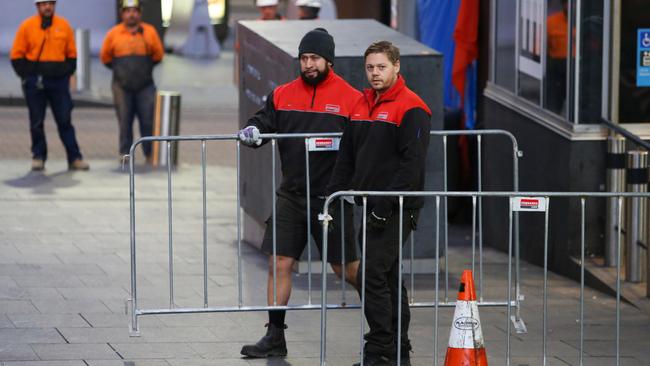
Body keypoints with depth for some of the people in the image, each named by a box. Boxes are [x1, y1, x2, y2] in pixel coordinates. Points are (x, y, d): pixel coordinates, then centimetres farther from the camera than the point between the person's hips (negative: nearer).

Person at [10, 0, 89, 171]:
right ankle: (38, 157, 10)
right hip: (35, 83, -1)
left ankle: (74, 158, 2)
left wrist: (66, 73, 2)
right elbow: (17, 56, 2)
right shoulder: (27, 26, 1)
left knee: (65, 120, 1)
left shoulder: (64, 26, 6)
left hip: (59, 81, 1)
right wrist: (28, 75, -5)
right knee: (37, 122, 3)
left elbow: (71, 54, 13)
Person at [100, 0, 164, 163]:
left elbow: (158, 55, 10)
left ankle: (150, 153, 6)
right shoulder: (113, 34, 2)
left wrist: (146, 67, 10)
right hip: (122, 86, 0)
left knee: (148, 121, -2)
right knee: (125, 121, 2)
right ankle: (125, 153, 8)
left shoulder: (149, 31, 2)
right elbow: (105, 57, 12)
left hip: (145, 86, 0)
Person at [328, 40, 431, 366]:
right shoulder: (362, 105, 15)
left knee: (372, 275, -12)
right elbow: (347, 157, 21)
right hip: (372, 207, 8)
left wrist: (385, 205, -21)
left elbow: (412, 164, -17)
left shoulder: (411, 109, -11)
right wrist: (332, 194, 12)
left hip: (396, 210, -8)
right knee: (387, 278, 12)